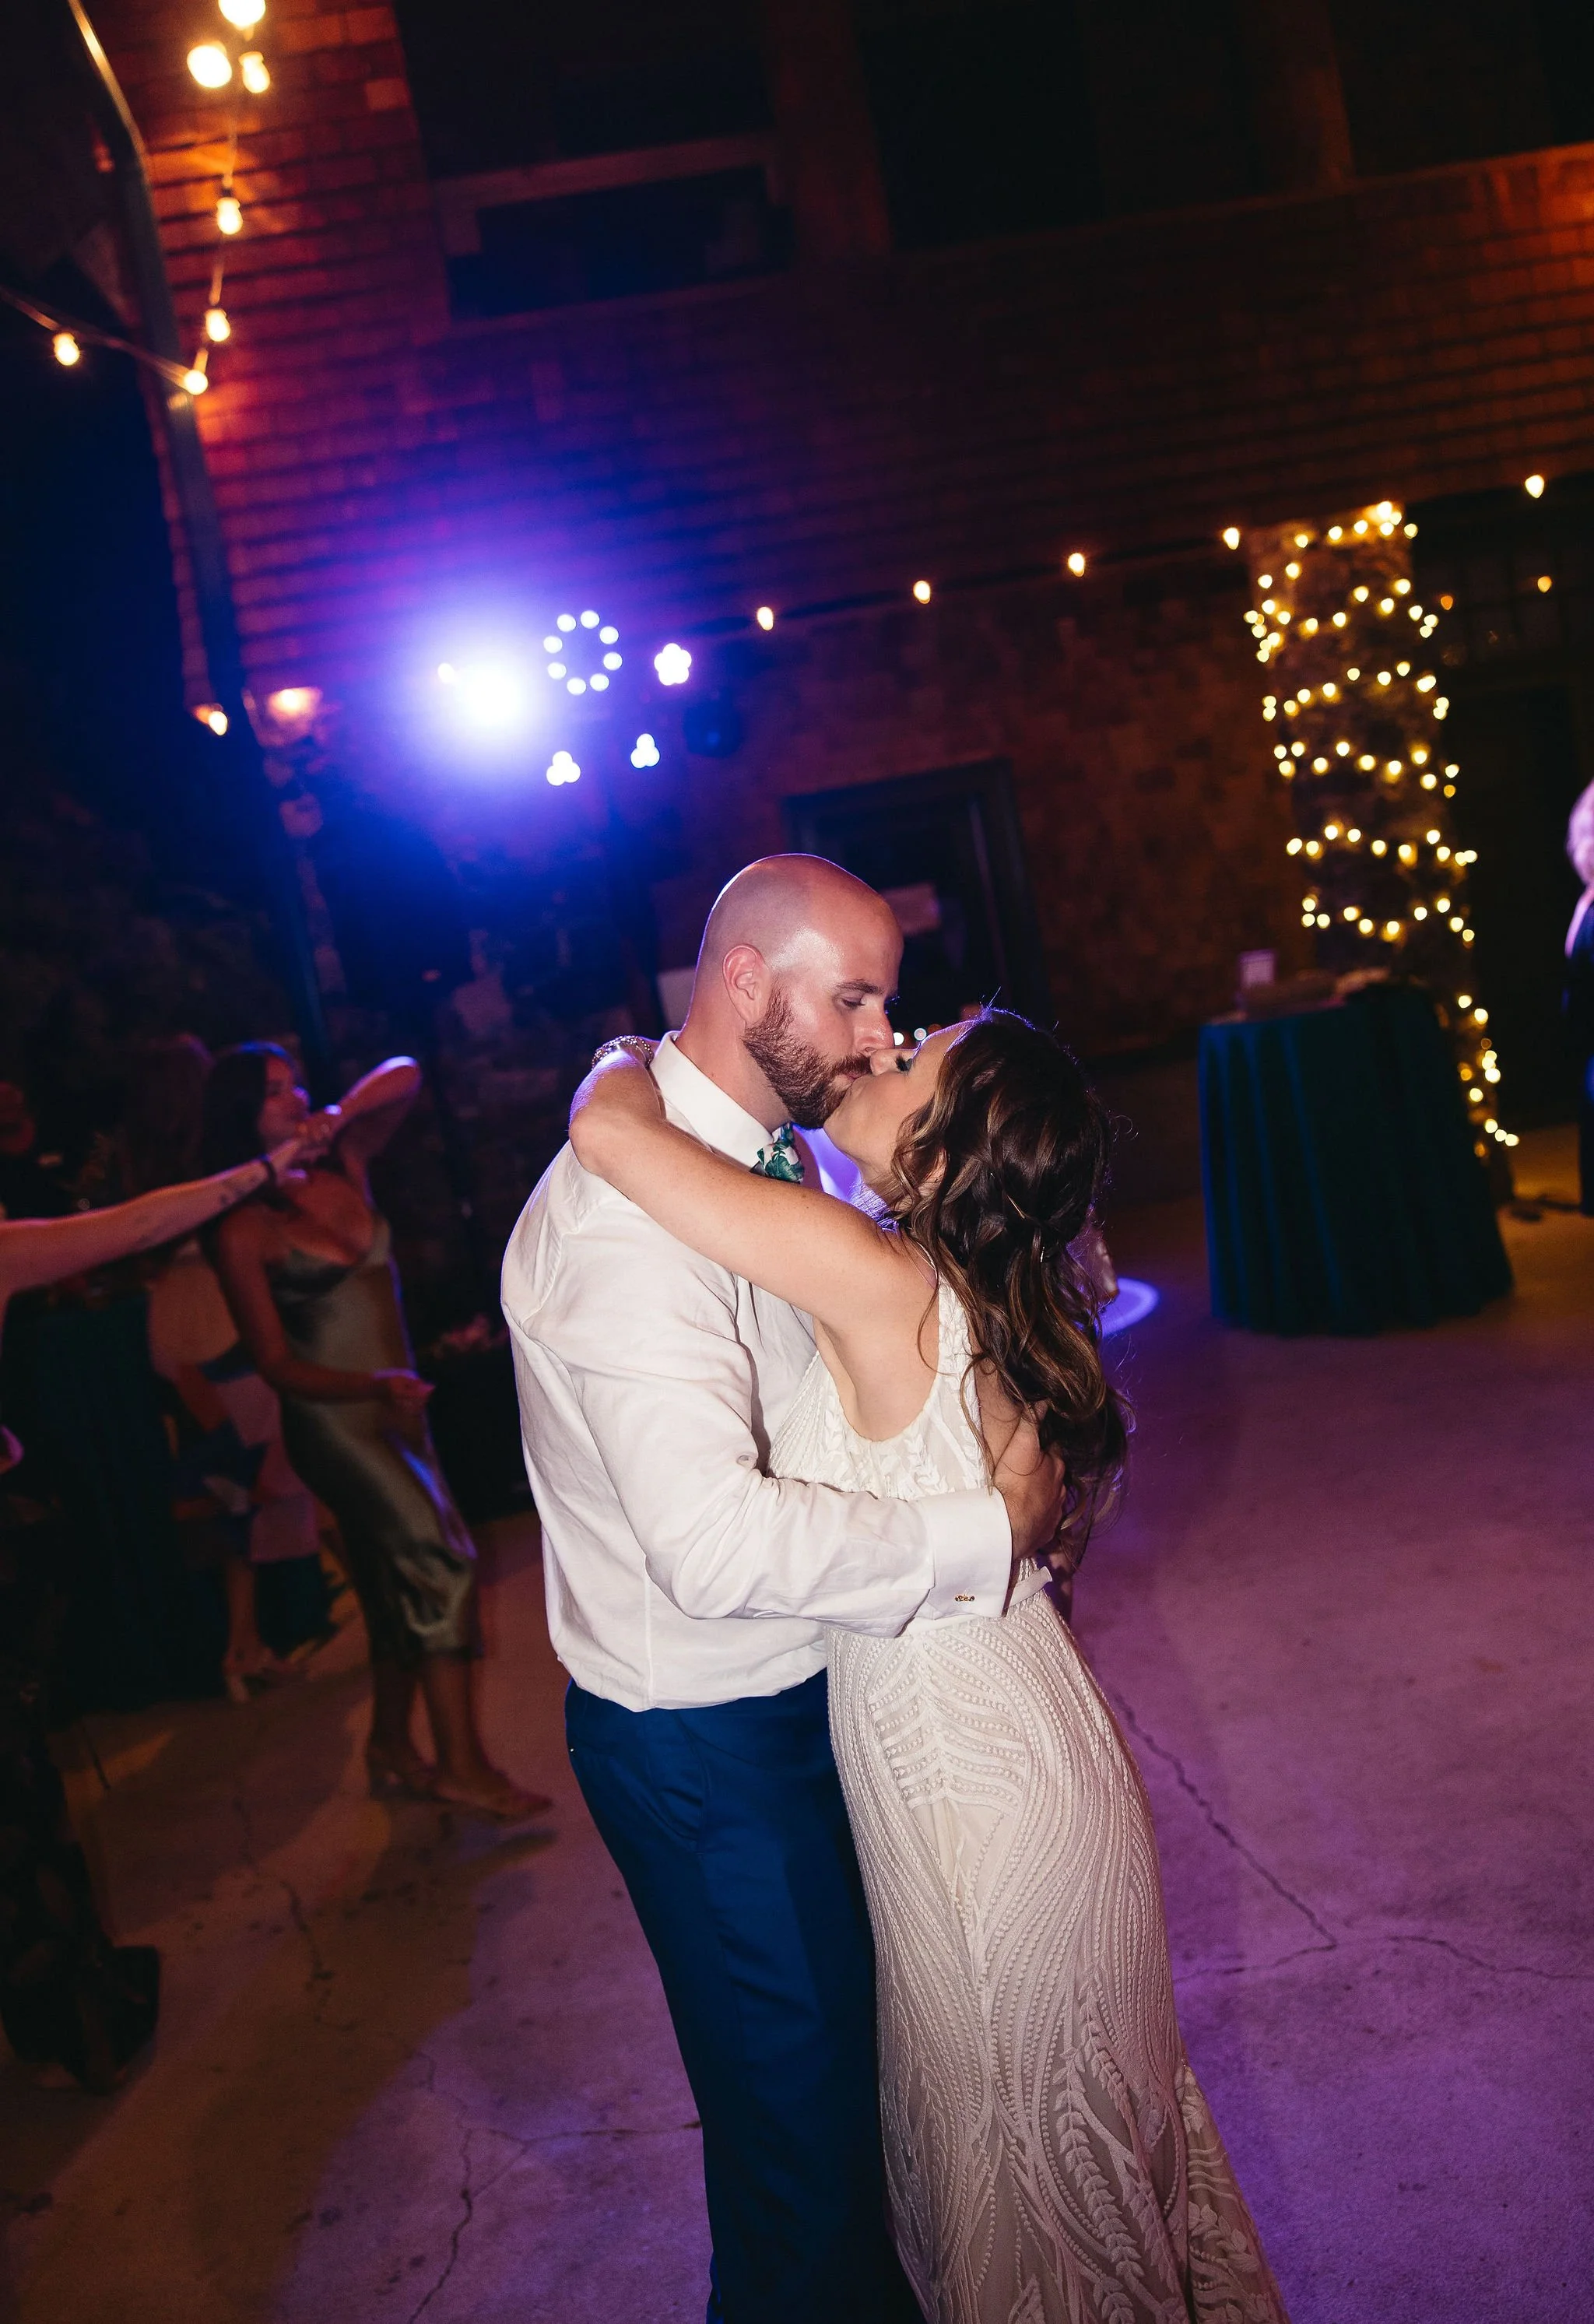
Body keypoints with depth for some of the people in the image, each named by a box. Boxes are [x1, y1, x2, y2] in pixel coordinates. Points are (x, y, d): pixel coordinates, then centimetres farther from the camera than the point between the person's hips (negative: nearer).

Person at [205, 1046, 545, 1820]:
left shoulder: (341, 1170, 2)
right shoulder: (243, 1233, -12)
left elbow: (403, 1077, 8)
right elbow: (275, 1363, -13)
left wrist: (338, 1120, -7)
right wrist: (372, 1385, -27)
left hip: (393, 1408, 7)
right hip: (333, 1422, -6)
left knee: (400, 1586, 15)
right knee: (440, 1560, -15)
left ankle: (393, 1751, 31)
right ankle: (463, 1766, -7)